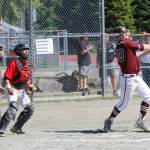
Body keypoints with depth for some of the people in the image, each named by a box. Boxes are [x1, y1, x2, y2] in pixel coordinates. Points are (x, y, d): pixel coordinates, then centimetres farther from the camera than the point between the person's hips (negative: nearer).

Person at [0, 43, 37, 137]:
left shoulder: (29, 65, 7)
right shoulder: (14, 62, -16)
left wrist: (29, 85, 0)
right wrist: (9, 88, -32)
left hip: (22, 90, 8)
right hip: (12, 89, -8)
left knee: (30, 108, 9)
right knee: (13, 108, -26)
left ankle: (16, 128, 22)